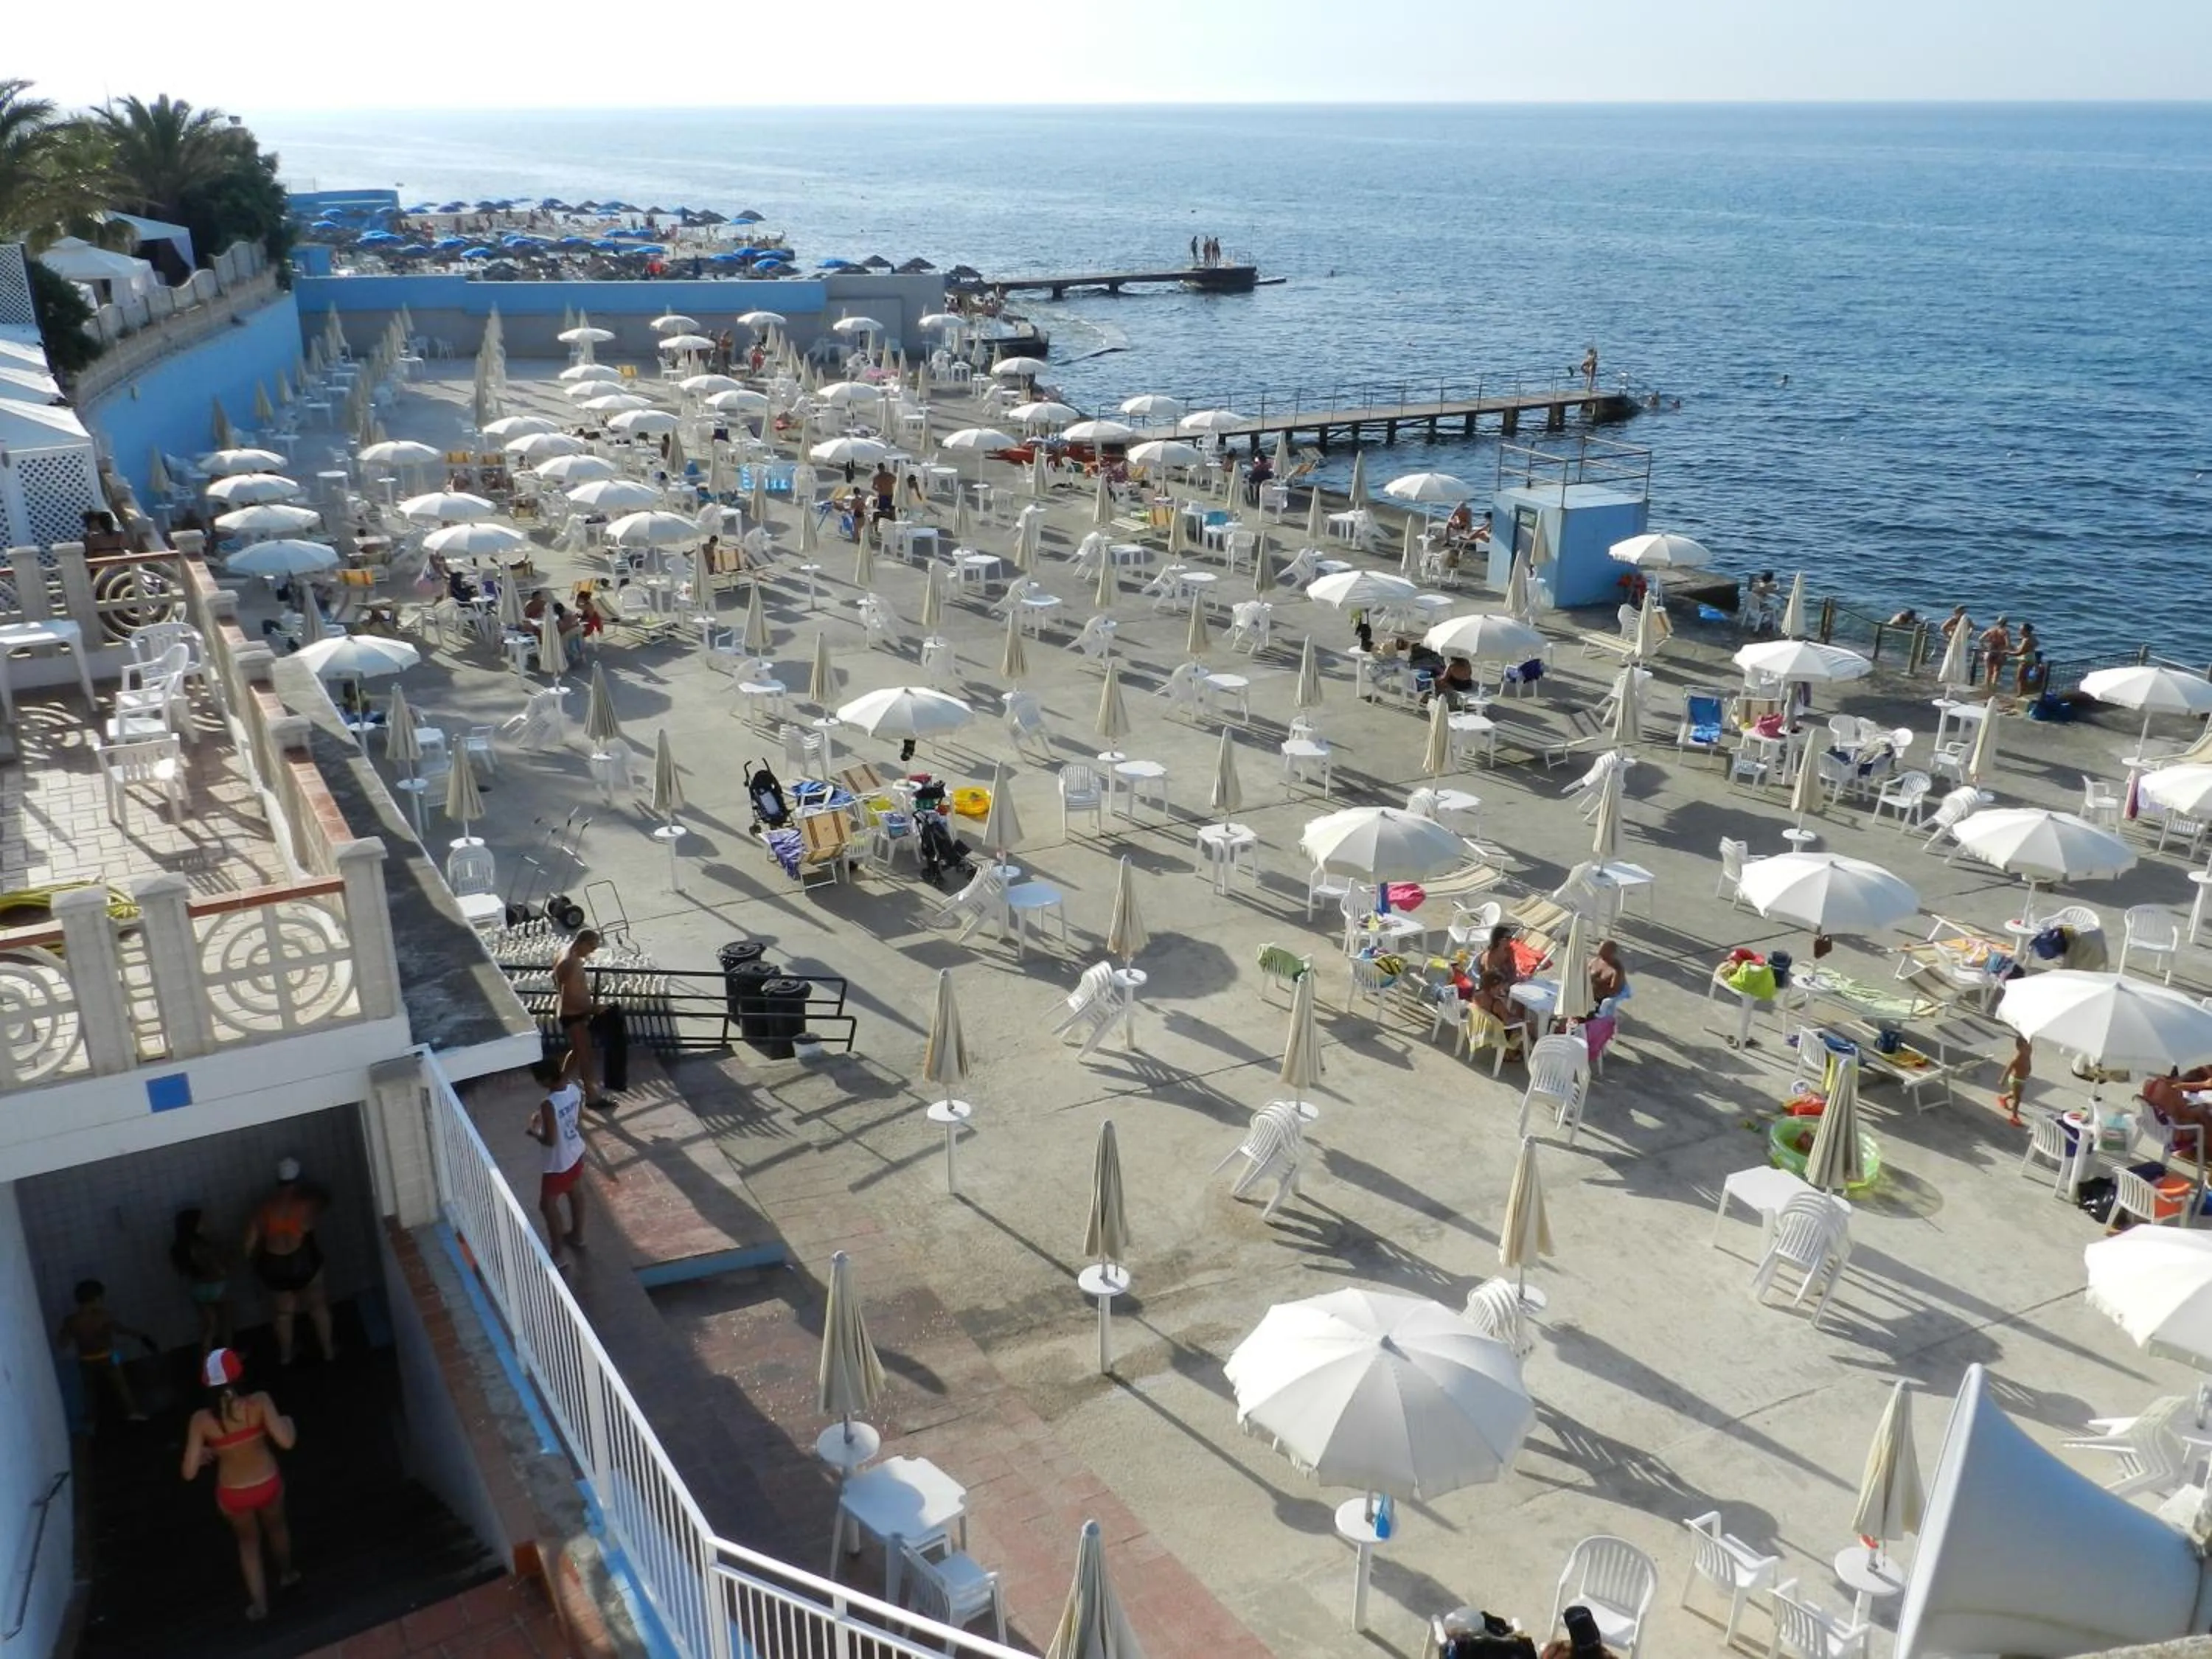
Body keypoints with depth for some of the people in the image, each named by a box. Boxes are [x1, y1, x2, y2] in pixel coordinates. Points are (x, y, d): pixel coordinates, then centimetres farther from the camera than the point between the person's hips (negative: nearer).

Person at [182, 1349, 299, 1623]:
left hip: (232, 1495, 0)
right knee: (276, 1527, 32)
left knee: (248, 1541, 29)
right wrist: (288, 1423, -8)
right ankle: (286, 1574, 57)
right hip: (268, 1483, 0)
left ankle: (259, 1604, 38)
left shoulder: (202, 1419, -20)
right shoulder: (259, 1402, -24)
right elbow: (286, 1442, -30)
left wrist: (204, 1455, 5)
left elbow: (189, 1473, -17)